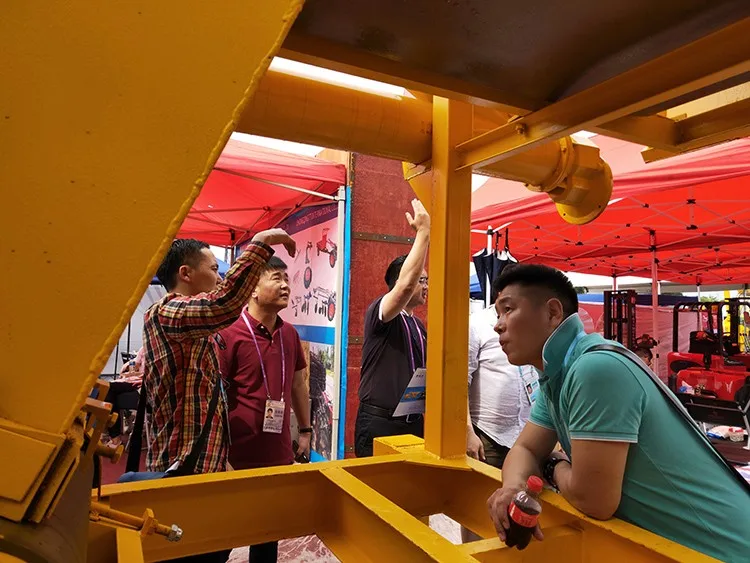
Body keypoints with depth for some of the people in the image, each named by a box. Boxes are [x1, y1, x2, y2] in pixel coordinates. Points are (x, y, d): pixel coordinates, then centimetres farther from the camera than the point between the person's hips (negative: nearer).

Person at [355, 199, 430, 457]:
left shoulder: (419, 326, 12)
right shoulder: (378, 312, -12)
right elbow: (405, 284, -31)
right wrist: (423, 232, -28)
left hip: (413, 422, 7)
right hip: (378, 422, -7)